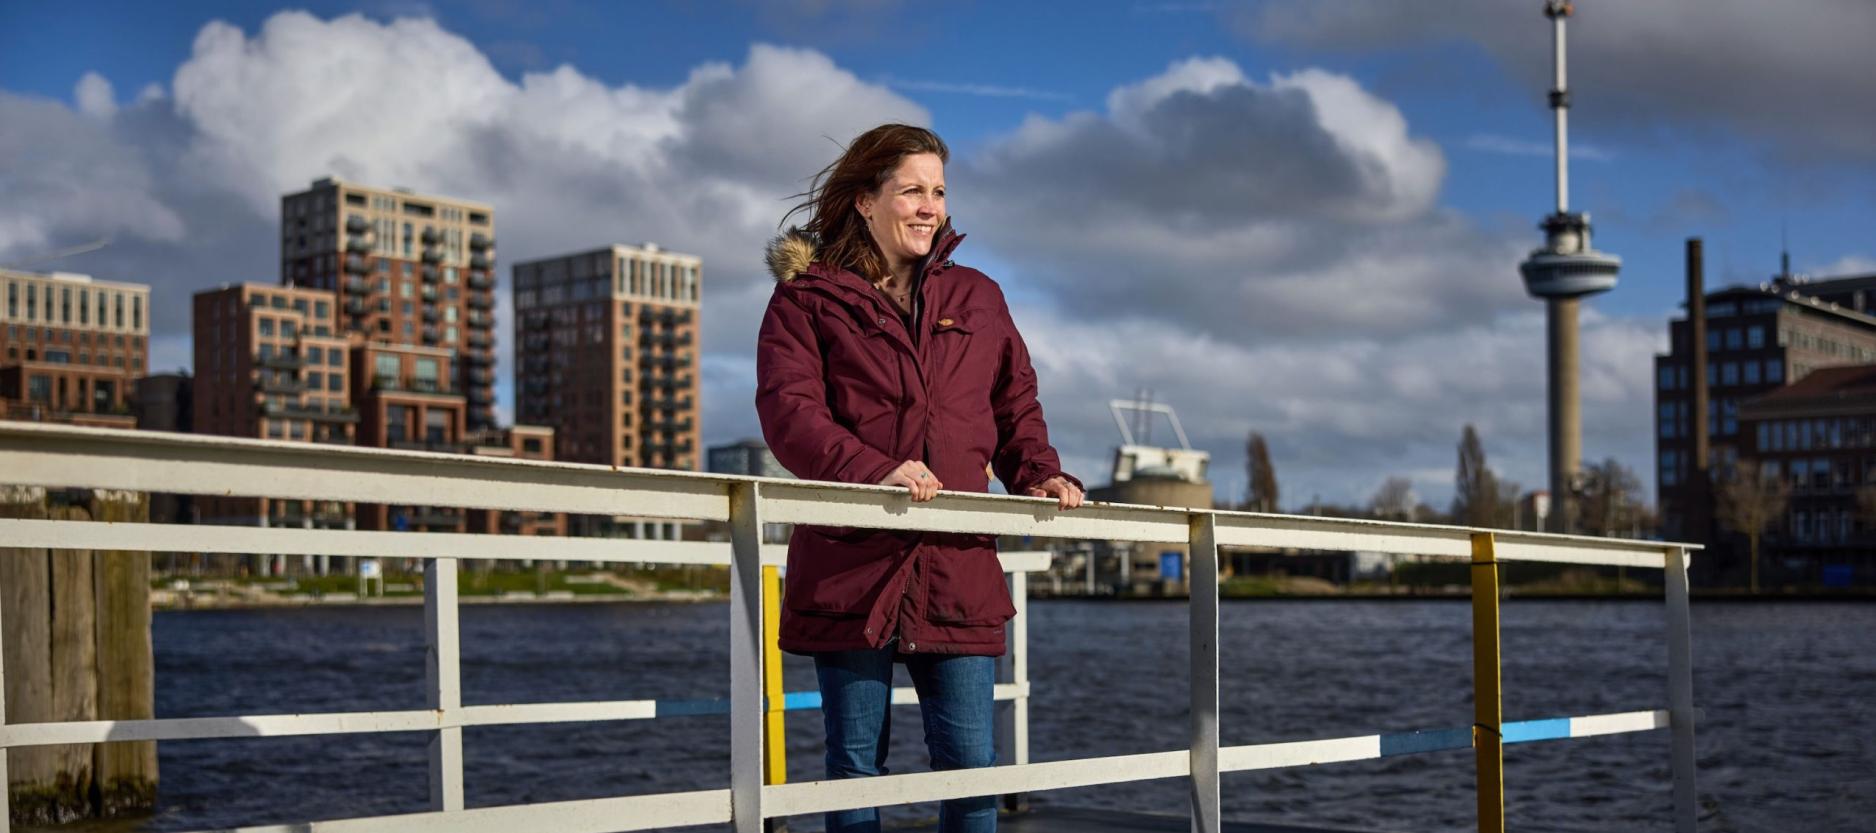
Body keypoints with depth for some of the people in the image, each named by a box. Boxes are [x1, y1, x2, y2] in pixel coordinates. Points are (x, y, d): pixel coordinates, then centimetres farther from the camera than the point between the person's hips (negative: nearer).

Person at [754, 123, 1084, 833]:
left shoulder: (977, 298, 18)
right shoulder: (807, 298, 4)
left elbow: (1016, 406, 22)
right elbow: (788, 409, -9)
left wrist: (1039, 474, 1)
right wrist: (874, 471, -25)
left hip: (959, 568, 3)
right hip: (850, 566, -3)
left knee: (971, 761, 1)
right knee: (856, 765, 4)